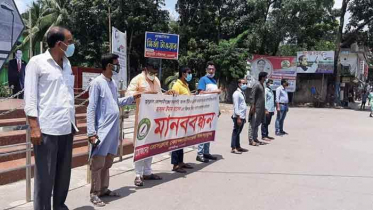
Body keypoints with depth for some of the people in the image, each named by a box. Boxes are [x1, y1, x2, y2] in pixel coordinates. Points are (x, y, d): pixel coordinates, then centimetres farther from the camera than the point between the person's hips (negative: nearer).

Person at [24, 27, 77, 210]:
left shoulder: (67, 64, 14)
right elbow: (30, 97, -7)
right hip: (47, 129, -6)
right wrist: (34, 126, -13)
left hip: (66, 128, 6)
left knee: (64, 173, 13)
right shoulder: (37, 62, -4)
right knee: (45, 176, 2)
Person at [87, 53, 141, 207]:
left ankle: (104, 189, 27)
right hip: (102, 129, -8)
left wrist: (132, 98, 17)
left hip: (114, 129, 8)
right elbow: (91, 109, -13)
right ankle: (95, 194, 11)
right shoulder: (97, 83, -10)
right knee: (98, 163, 1)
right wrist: (91, 132, -17)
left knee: (108, 162, 15)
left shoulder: (113, 83, 14)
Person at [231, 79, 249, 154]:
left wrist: (244, 117, 17)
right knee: (235, 132, -3)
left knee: (238, 132, 15)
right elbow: (236, 106, -16)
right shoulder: (237, 93, -11)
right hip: (238, 116, -9)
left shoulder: (242, 93, 16)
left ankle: (238, 146, 24)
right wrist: (238, 117, -20)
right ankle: (233, 148, 2)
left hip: (242, 116, 9)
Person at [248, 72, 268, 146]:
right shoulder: (256, 85, -12)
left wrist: (264, 108, 20)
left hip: (261, 108, 9)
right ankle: (251, 140, -3)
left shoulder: (262, 84, 16)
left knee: (257, 123, 13)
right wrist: (253, 106, -21)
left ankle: (255, 138, 20)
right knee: (253, 124, -6)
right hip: (256, 107, -9)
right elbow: (252, 96, -16)